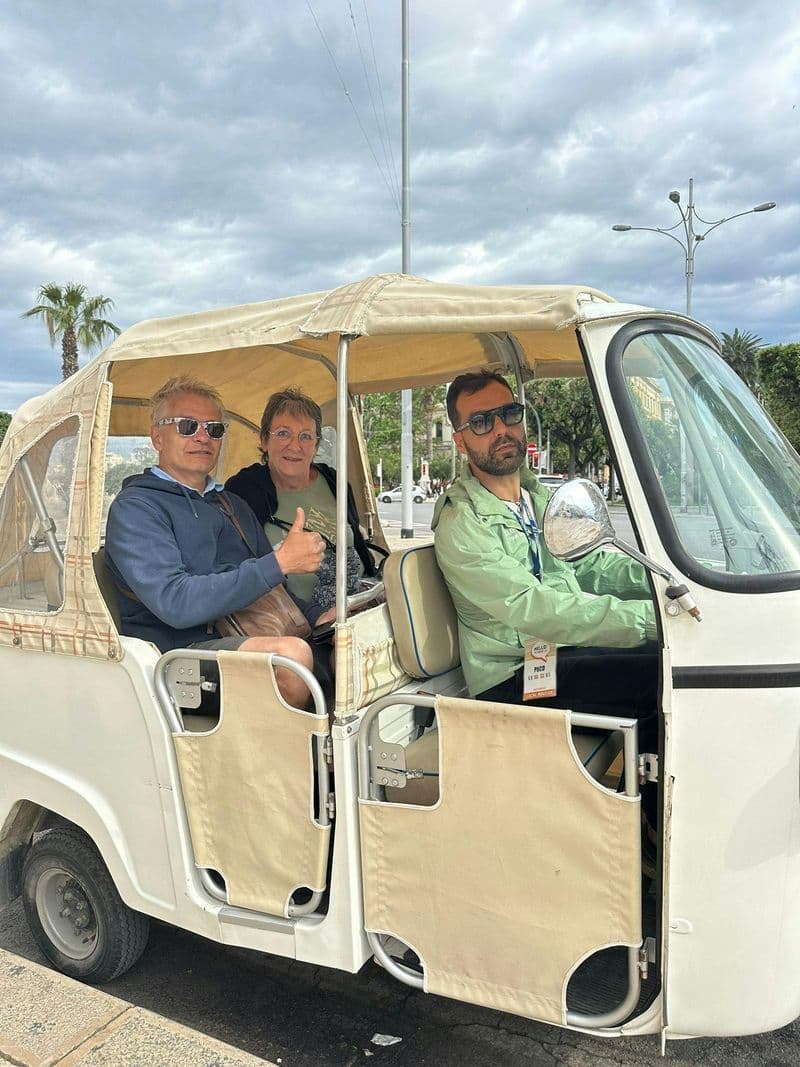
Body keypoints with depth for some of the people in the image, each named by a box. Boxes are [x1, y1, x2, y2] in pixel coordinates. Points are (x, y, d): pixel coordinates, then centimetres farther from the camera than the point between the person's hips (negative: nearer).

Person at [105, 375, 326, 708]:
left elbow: (272, 593, 19)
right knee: (290, 653, -33)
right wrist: (280, 562, -19)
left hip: (248, 641, 7)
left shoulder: (234, 506, 24)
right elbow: (176, 604, -18)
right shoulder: (134, 507, -3)